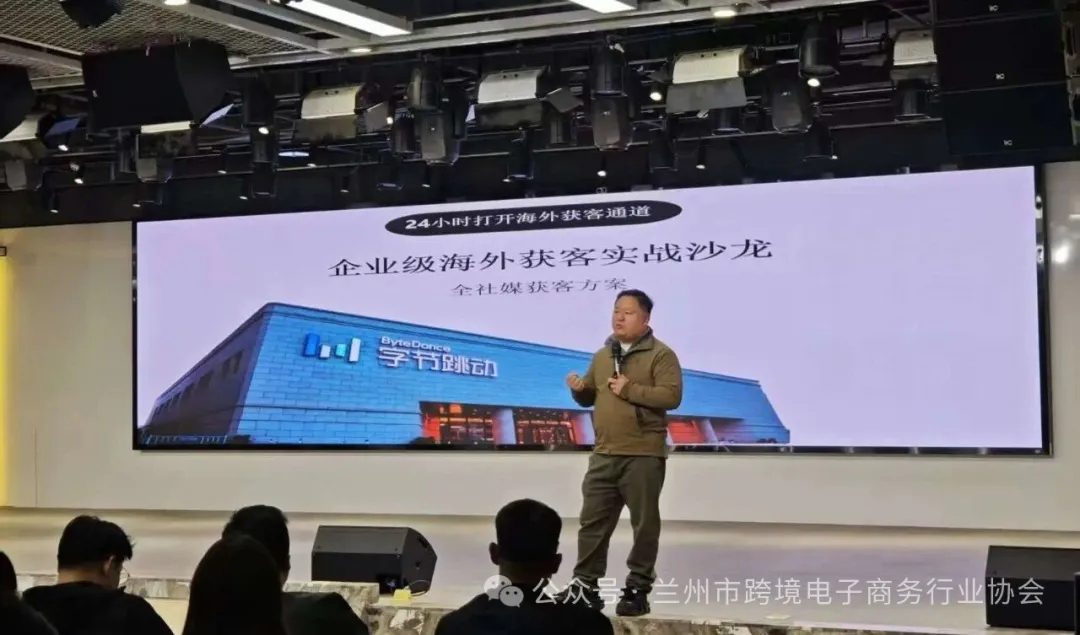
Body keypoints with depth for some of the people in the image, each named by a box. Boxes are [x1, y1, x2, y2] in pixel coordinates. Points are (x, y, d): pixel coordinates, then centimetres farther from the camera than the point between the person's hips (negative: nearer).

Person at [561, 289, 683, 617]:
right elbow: (590, 397, 23)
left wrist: (630, 389, -19)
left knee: (644, 524, 2)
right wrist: (579, 389, 0)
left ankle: (638, 589, 11)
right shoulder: (602, 355, 16)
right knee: (592, 521, 6)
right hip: (604, 454, 6)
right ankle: (585, 585, 13)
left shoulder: (661, 355, -5)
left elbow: (672, 395, -17)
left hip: (643, 455, -6)